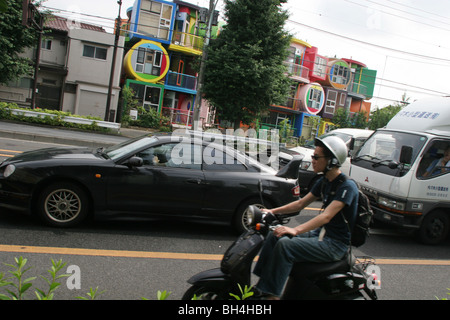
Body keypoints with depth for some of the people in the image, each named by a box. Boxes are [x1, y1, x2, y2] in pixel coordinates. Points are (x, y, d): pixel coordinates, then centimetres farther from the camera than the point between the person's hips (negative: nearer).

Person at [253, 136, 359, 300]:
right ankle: (261, 286, 2)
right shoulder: (323, 181, 9)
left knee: (285, 245, -25)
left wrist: (296, 230, -40)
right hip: (320, 233, 9)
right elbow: (301, 203, 14)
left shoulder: (347, 186, -19)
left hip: (336, 243, -9)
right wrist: (272, 211, 5)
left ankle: (271, 294, -15)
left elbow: (326, 216, -30)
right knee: (275, 236, -1)